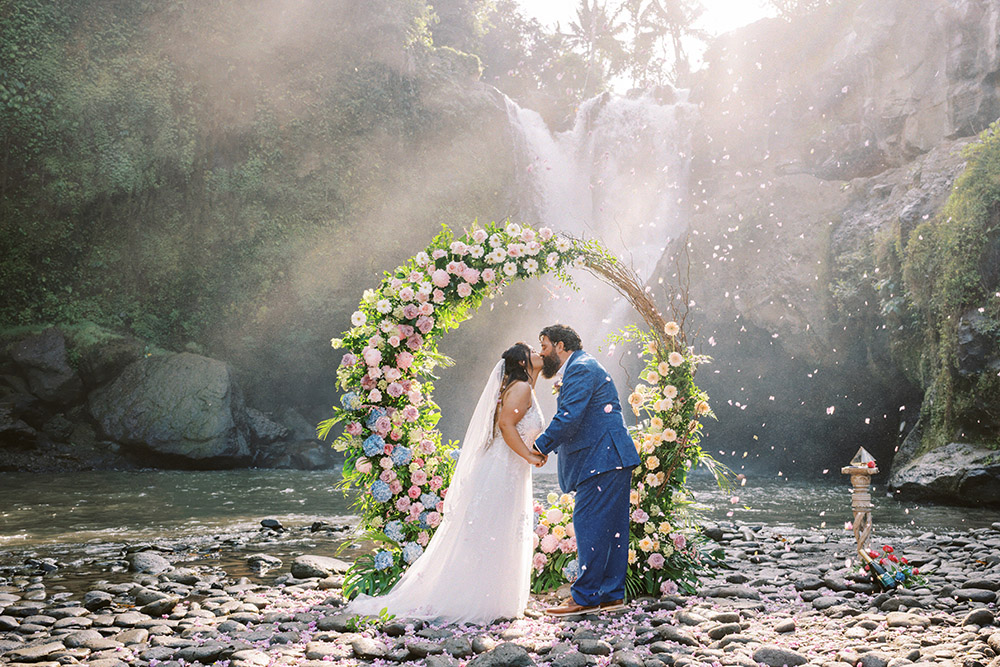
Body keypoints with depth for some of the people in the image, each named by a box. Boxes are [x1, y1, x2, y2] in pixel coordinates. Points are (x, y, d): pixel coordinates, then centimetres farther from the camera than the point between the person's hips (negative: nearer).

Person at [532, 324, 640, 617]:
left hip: (601, 459, -11)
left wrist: (539, 447, -13)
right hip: (611, 460, 11)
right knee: (610, 527, 11)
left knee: (589, 525, -9)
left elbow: (569, 418, -19)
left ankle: (585, 596, -6)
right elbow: (573, 418, 24)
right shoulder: (581, 368, 24)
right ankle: (612, 594, 15)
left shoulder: (581, 368, -10)